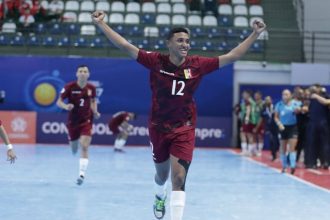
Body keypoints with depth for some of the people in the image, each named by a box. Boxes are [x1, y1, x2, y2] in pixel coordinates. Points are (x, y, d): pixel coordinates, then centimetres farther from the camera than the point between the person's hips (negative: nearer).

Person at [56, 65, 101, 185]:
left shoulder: (91, 88, -4)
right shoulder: (70, 87, -12)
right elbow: (59, 101, -6)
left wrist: (95, 112, -2)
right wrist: (66, 106, -28)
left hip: (86, 121, 0)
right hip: (73, 121, 0)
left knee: (84, 147, -17)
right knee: (74, 150, 15)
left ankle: (82, 174, -15)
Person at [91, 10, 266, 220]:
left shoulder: (197, 65, -9)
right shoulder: (156, 61, -12)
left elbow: (232, 56, -7)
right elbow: (125, 46, -14)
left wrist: (255, 34, -10)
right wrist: (101, 23, -19)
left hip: (184, 129, -1)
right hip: (158, 128, 1)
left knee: (178, 178, -15)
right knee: (162, 175, 22)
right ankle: (160, 197, 57)